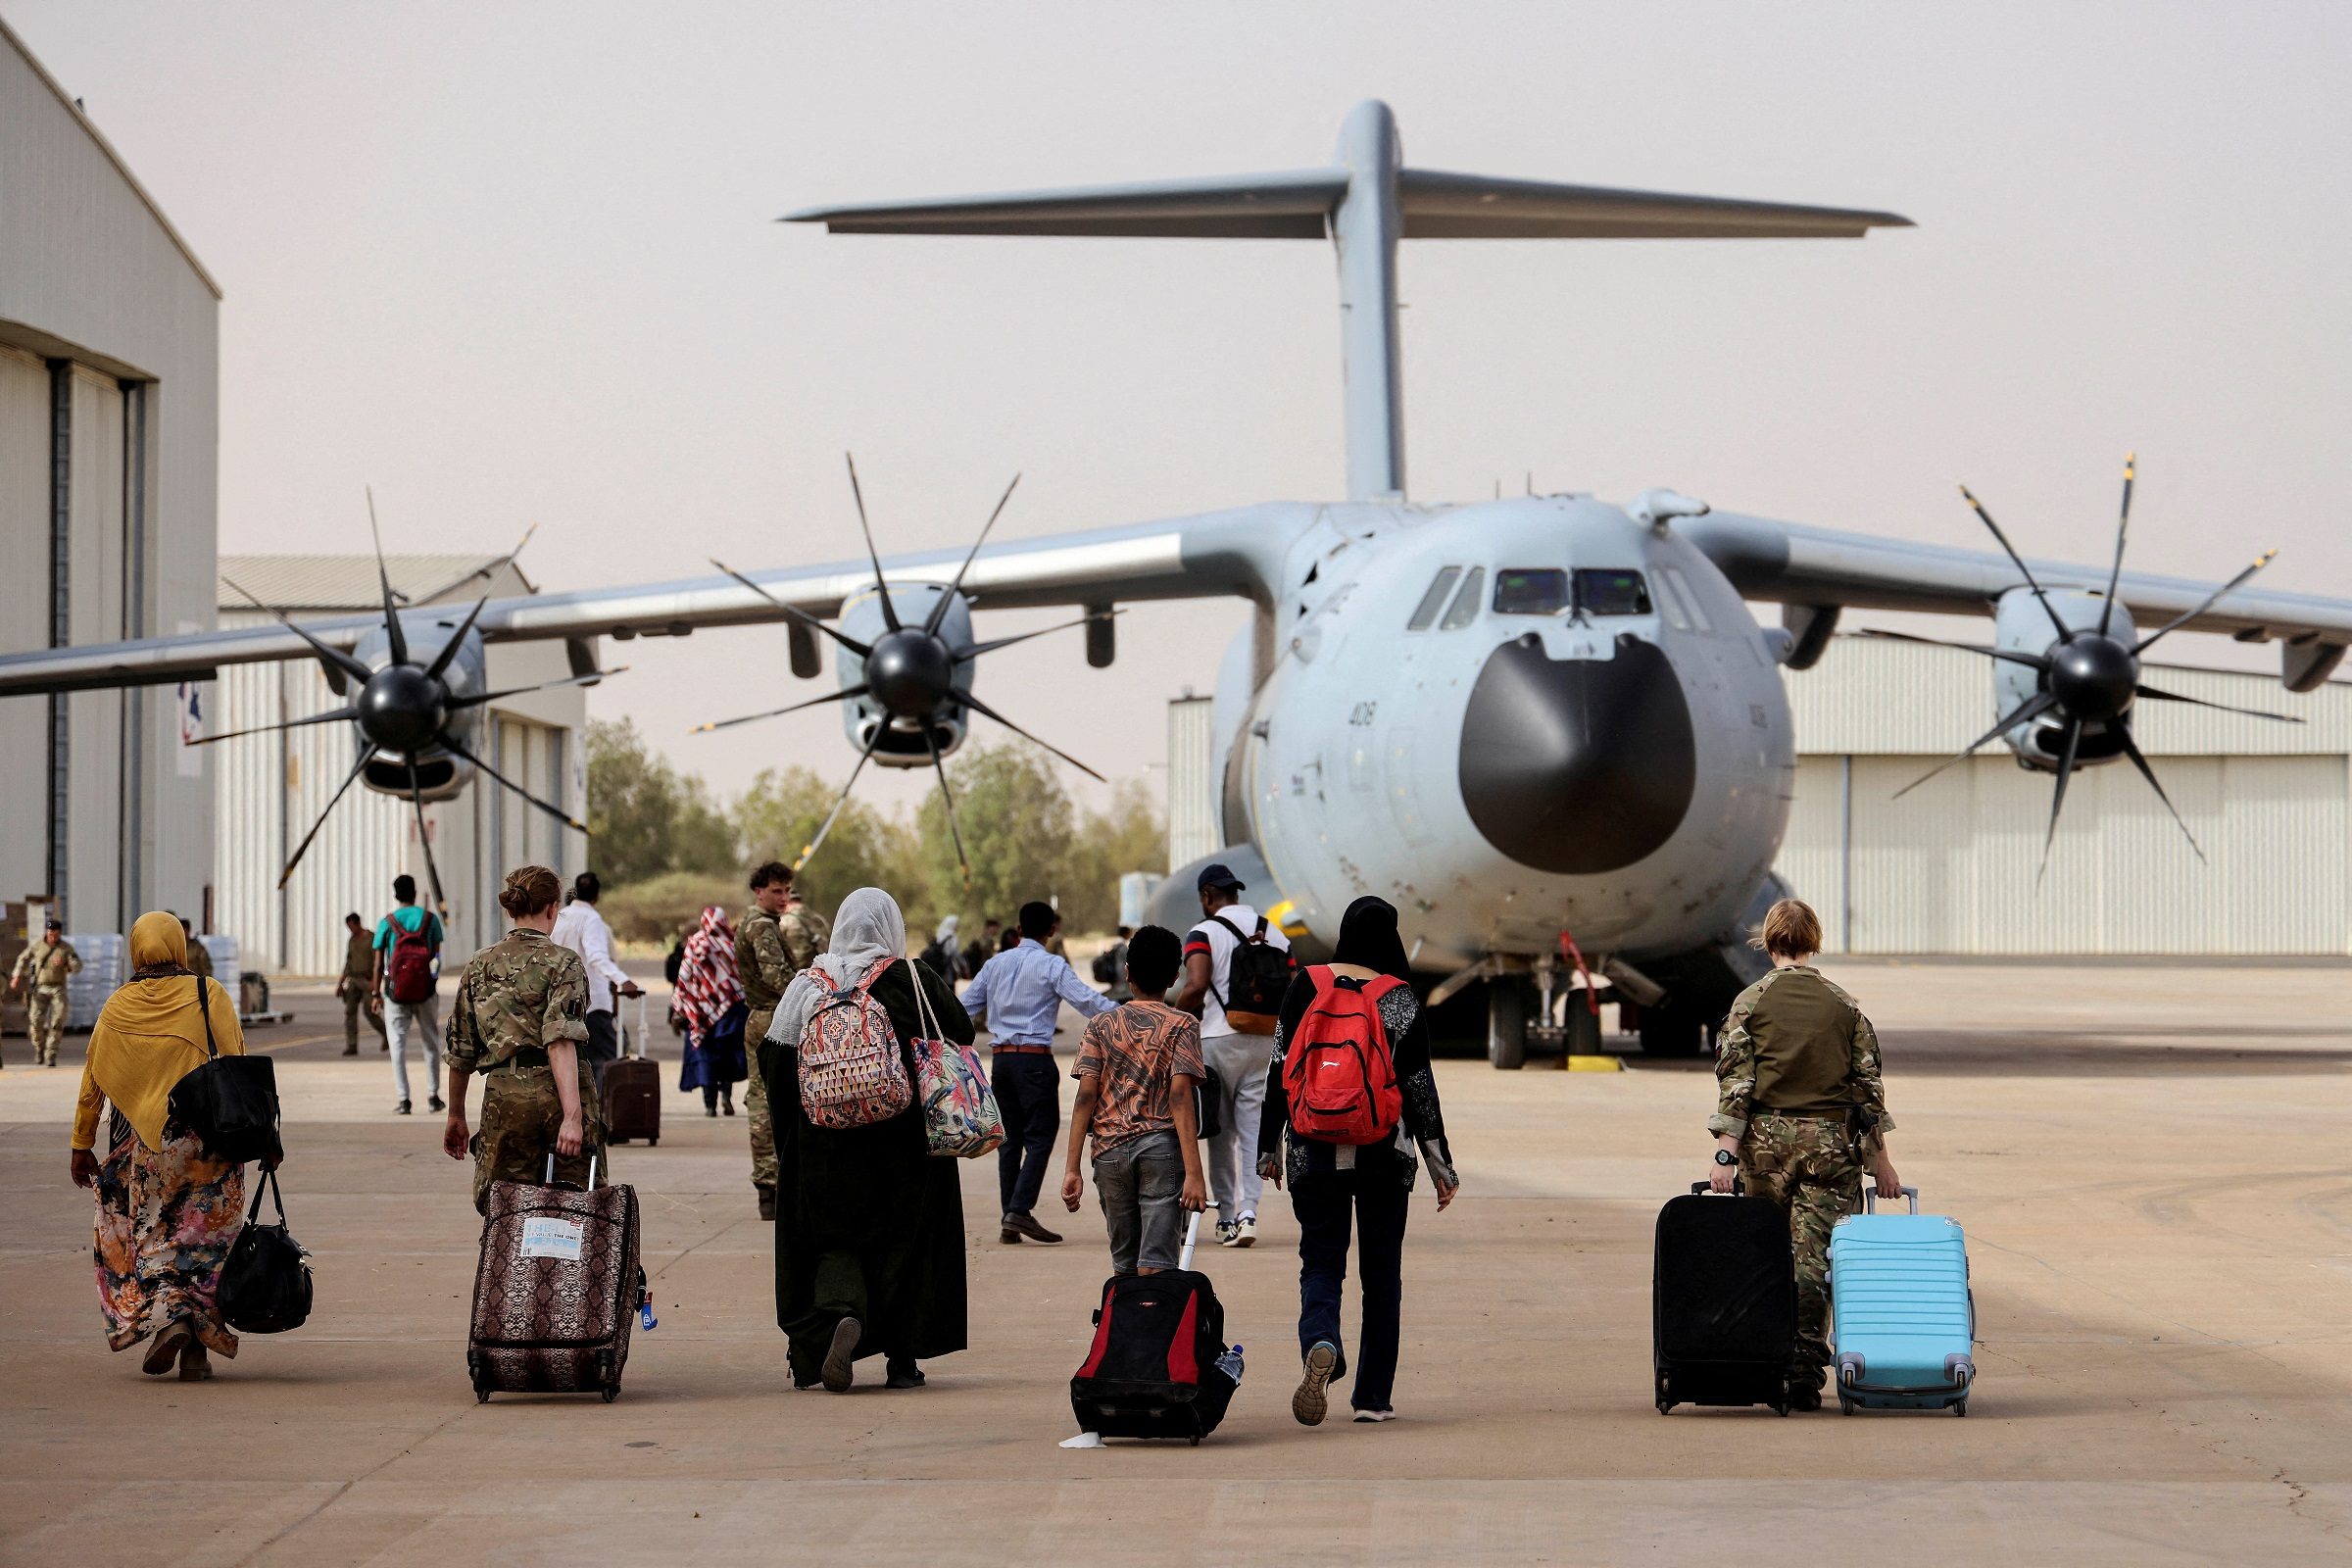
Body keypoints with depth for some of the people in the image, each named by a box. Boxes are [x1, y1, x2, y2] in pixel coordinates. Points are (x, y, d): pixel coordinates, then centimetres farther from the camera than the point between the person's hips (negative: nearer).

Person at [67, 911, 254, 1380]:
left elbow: (93, 1081, 6)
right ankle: (197, 1346, 4)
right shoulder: (209, 996, -3)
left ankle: (167, 1317, -13)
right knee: (205, 1237, 7)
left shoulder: (117, 1007, 2)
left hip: (144, 1144, 0)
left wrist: (82, 1146, 14)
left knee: (150, 1236, 10)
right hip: (208, 1138, 0)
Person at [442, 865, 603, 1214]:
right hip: (558, 1093, -3)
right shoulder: (563, 963, -2)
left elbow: (460, 1051, 15)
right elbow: (561, 1042, -15)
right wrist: (572, 1115, -21)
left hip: (505, 1095, 3)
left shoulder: (480, 966, 11)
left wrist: (456, 1117, 26)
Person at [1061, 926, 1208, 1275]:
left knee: (1124, 1264, 13)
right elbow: (1180, 1097, -9)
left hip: (1110, 1150, 3)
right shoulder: (1182, 1025, 1)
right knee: (1155, 1265, -8)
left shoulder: (1102, 1026, 8)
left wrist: (1072, 1169, -1)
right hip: (1162, 1147, -2)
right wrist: (1194, 1172, -13)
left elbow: (1086, 1096, -1)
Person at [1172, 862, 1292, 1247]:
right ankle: (1247, 1211, -10)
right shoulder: (1274, 934, 10)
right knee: (1252, 1130, 4)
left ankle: (1226, 1214, 9)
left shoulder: (1205, 933, -6)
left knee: (1221, 1132, 8)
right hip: (1265, 1042, 4)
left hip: (1219, 1040, -4)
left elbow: (1196, 987, -19)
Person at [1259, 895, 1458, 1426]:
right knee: (1381, 1272, 11)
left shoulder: (1308, 985, -1)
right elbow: (1420, 1085, -1)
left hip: (1313, 1151, 1)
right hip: (1383, 1154, 0)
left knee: (1320, 1262, 6)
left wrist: (1269, 1148, 9)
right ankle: (1373, 1395, 13)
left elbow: (1279, 1069, 0)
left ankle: (1319, 1344, -25)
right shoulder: (1402, 1000, -4)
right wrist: (1441, 1165, 6)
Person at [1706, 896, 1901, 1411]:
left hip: (1767, 1139, 0)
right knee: (1813, 1259, -2)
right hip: (1832, 1140, 0)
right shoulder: (1844, 1006, 5)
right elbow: (1869, 1084, 6)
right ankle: (1805, 1373, -10)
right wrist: (1880, 1160, 12)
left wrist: (1725, 1154, -6)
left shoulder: (1750, 1002, 0)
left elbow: (1734, 1082, -5)